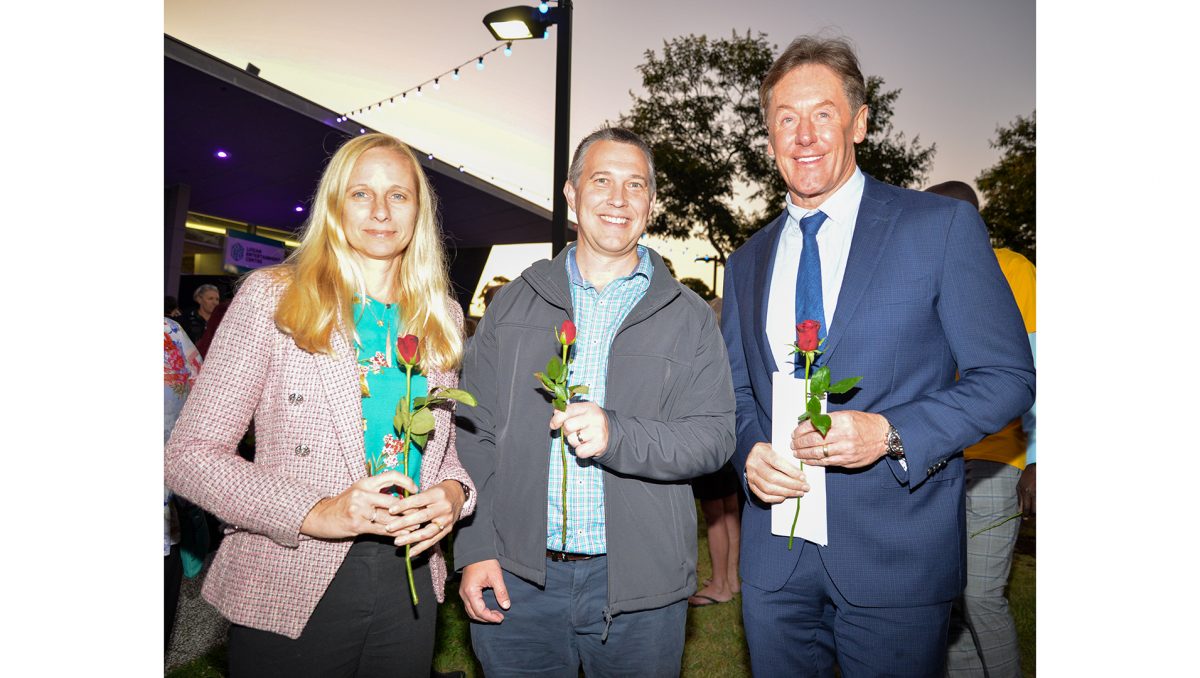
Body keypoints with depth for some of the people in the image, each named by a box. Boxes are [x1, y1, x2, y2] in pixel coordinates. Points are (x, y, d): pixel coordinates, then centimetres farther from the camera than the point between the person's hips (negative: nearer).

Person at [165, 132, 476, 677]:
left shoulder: (442, 317, 7)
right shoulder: (272, 296, -6)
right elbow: (191, 454, -8)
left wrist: (454, 491, -8)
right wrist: (315, 513, -21)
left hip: (409, 588, 4)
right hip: (289, 594, -3)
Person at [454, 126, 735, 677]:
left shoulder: (688, 318, 2)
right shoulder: (512, 305, 6)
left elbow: (713, 437, -5)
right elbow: (474, 435, 5)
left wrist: (616, 435, -22)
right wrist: (475, 549, -2)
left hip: (638, 584, 0)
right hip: (515, 576, 1)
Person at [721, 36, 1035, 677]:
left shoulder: (942, 226, -5)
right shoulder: (747, 261, 8)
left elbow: (1007, 375, -6)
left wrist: (890, 433, -20)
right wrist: (750, 451, -7)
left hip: (897, 553, -3)